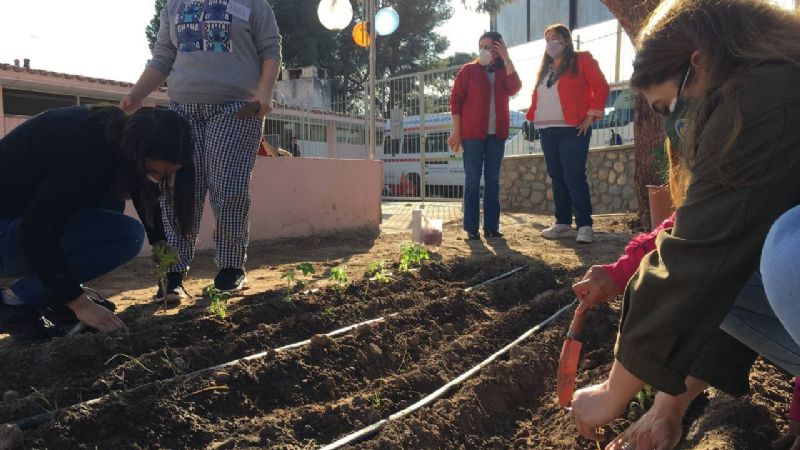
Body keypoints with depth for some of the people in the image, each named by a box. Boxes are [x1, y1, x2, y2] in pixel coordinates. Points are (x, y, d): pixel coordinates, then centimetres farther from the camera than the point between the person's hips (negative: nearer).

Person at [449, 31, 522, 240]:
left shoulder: (504, 72, 12)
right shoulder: (469, 70, 4)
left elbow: (514, 88, -8)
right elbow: (455, 99, -1)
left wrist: (507, 59, -10)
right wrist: (456, 131, -8)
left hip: (497, 134, 3)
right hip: (472, 133, -3)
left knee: (493, 180, 6)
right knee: (472, 180, -3)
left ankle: (492, 226, 11)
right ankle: (471, 227, 0)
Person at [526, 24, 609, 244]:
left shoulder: (582, 60, 0)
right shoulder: (545, 68, 19)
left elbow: (601, 87, -5)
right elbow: (537, 96, 21)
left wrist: (590, 116, -11)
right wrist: (534, 116, 6)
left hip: (572, 129, -6)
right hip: (547, 131, 6)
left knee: (574, 177, -11)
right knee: (557, 177, 8)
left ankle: (585, 225, -5)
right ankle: (563, 223, 16)